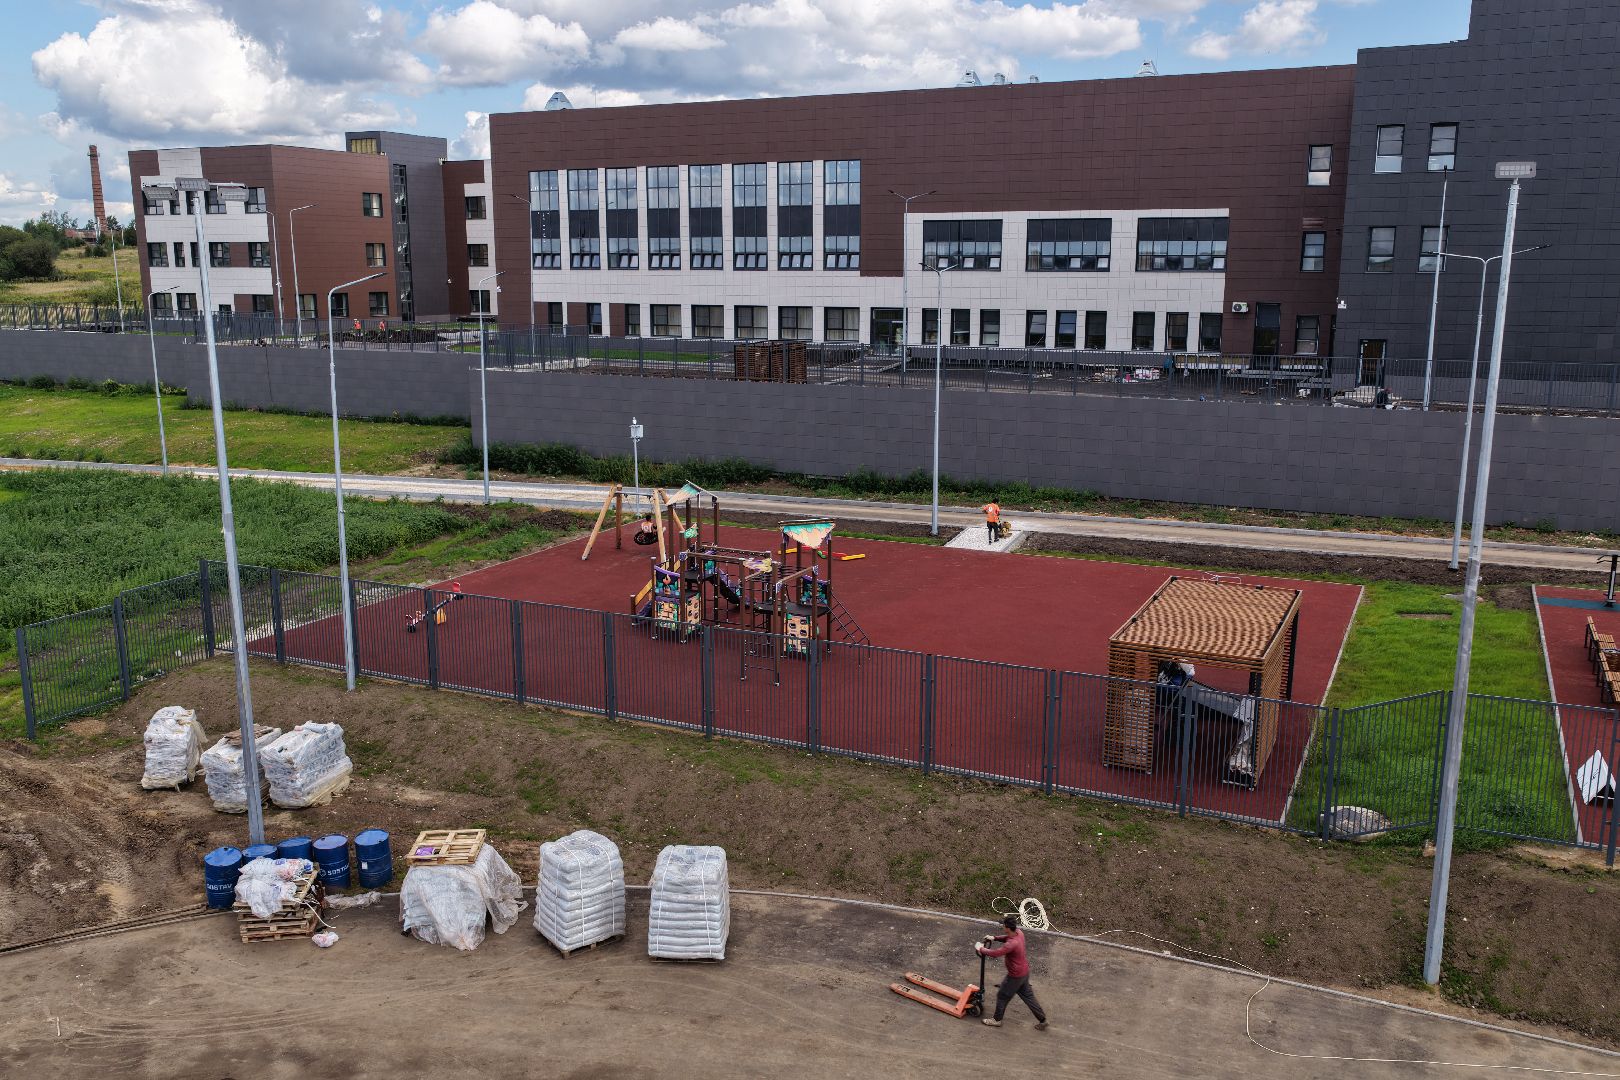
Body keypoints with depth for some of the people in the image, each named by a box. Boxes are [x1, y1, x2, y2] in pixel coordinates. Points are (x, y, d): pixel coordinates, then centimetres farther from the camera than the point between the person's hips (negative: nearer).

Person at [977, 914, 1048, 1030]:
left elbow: (995, 953, -35)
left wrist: (981, 949, -20)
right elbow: (1007, 937, 14)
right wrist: (994, 937, 2)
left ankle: (997, 1020, 31)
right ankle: (1042, 1020, 30)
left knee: (1002, 996, 13)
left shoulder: (1012, 944, -36)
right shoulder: (1019, 932, -9)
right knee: (1028, 996, 22)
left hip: (1016, 976, -8)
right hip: (1024, 971, 8)